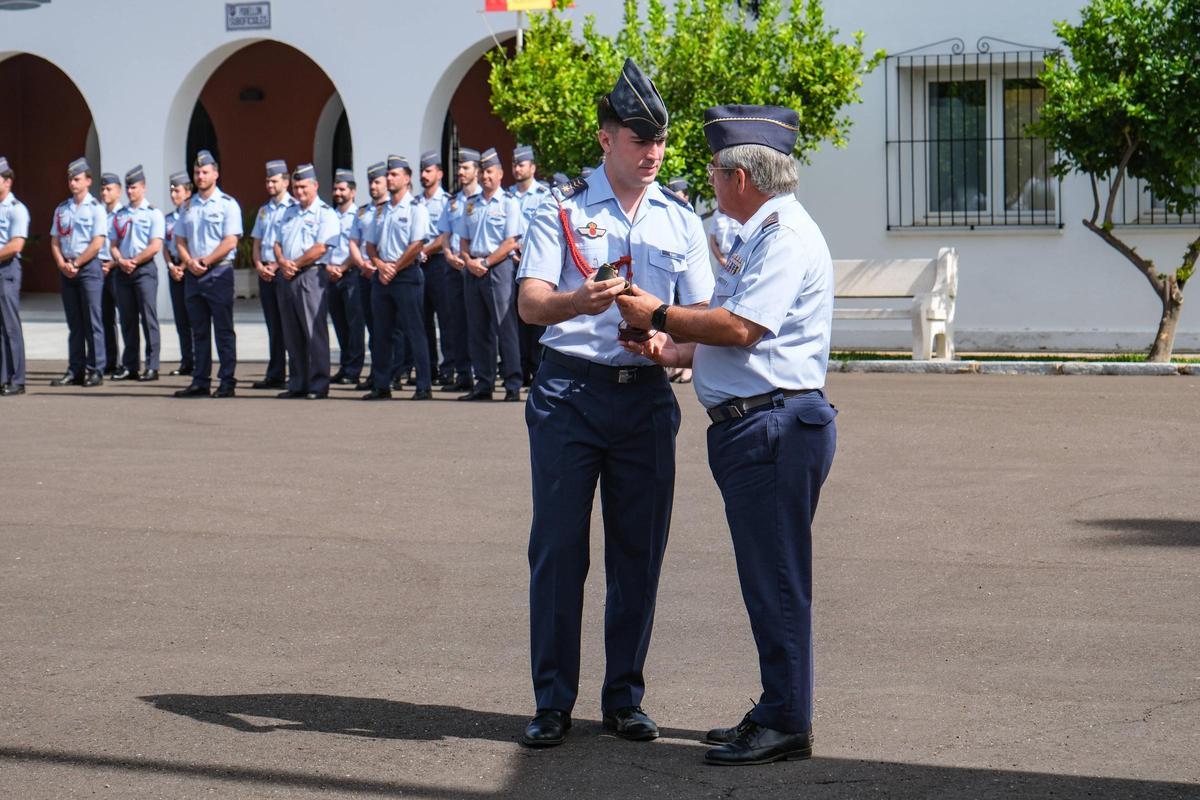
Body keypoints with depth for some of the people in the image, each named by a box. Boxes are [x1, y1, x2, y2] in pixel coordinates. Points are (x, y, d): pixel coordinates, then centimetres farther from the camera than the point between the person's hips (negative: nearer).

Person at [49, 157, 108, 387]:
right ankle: (75, 370, 9)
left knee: (92, 322, -5)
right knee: (74, 323, 7)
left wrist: (76, 264, -12)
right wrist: (62, 264, -4)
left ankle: (96, 370, -4)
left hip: (89, 267, -5)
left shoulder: (96, 208, -3)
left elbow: (97, 244, -10)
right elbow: (55, 241, 12)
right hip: (67, 271, 5)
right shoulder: (61, 209, 14)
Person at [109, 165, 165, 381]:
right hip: (122, 272, 5)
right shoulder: (120, 215, 16)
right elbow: (113, 244, 13)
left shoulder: (153, 214, -1)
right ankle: (129, 366, 10)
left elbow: (155, 246, -9)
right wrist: (120, 262, -6)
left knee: (148, 318, -7)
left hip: (144, 270, -5)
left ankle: (152, 367, -6)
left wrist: (134, 262, -13)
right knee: (127, 320, 6)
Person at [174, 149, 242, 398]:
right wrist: (190, 262, -4)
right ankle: (200, 382, 10)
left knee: (223, 331, -5)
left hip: (219, 273, -6)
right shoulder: (188, 206, 15)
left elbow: (230, 242, -10)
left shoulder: (227, 204, -2)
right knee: (199, 331, 8)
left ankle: (227, 382, -4)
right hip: (193, 275, 6)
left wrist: (205, 261, -14)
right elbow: (180, 240, 15)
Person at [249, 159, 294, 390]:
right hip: (265, 273, 7)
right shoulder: (264, 210, 18)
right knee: (273, 326, 9)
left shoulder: (294, 208, -5)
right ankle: (275, 375, 11)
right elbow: (256, 242, 19)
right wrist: (259, 264, 1)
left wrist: (277, 266, -16)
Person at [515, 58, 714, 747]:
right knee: (558, 547, -2)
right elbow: (531, 303, -10)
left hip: (646, 394, 3)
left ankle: (625, 698, 16)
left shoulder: (679, 219, 11)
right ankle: (553, 702, 7)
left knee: (639, 551, 5)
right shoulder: (563, 210, 1)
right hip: (569, 391, -3)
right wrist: (578, 300, -32)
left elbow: (704, 314, 10)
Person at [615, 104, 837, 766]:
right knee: (766, 580, 14)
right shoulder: (756, 236, 22)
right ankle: (776, 712, 22)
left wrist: (660, 316, -10)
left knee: (777, 581, -6)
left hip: (776, 426, -11)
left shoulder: (788, 235, -13)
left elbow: (741, 327, -22)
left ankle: (788, 725, 0)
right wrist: (673, 351, 8)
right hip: (747, 427, 11)